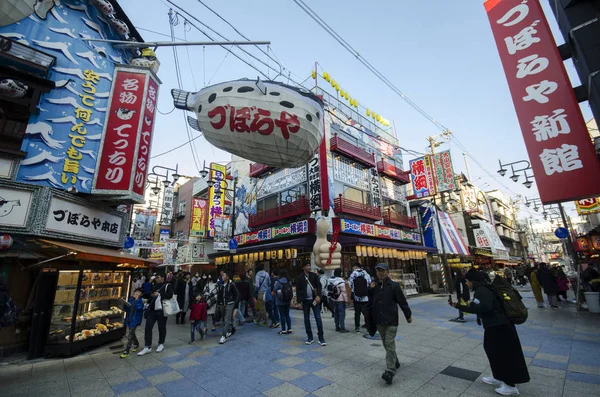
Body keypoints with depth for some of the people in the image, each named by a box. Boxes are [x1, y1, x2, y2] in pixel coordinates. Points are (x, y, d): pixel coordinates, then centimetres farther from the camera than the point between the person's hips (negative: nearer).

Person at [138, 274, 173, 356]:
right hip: (152, 310, 6)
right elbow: (151, 295, 27)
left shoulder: (168, 285, -6)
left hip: (161, 310, -6)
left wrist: (159, 294, -22)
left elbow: (170, 295, -20)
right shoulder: (154, 286, 16)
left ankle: (161, 344, 26)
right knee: (148, 327, 1)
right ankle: (148, 347, 11)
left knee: (161, 328, 8)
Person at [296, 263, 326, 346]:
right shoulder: (300, 278, 0)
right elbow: (297, 290, 1)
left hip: (314, 300, 0)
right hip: (305, 301, 0)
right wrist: (299, 301, -4)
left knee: (318, 318, -2)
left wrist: (318, 296, -15)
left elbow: (318, 286, 0)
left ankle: (321, 338, 6)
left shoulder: (314, 275, 3)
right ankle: (310, 338, 23)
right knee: (306, 319, 9)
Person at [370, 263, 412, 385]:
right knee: (386, 344, 19)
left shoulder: (394, 285, -10)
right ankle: (395, 361, 40)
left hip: (391, 320, -5)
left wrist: (408, 315, 2)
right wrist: (370, 289, -8)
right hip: (379, 321, 5)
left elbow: (402, 301, -4)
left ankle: (390, 371, -3)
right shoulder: (374, 286, 3)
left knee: (390, 345, -7)